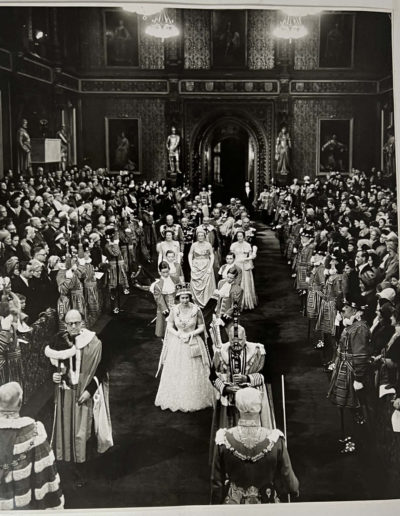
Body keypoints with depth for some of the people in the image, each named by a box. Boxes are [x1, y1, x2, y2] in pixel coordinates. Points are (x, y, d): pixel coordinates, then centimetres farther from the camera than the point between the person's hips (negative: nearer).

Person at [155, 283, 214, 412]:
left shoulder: (196, 310, -10)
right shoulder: (174, 310, -7)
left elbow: (201, 327, -2)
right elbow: (170, 327, 1)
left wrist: (190, 334, -15)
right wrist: (180, 335, -14)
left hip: (193, 343, -1)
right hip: (177, 344, 1)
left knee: (193, 374, 5)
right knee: (175, 373, 7)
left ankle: (194, 400, 22)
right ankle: (176, 400, 23)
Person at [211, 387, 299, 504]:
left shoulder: (224, 440, -18)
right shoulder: (275, 440, -20)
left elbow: (217, 481, -7)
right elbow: (287, 478, -7)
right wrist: (294, 489, 15)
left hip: (234, 504, 0)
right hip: (266, 504, 0)